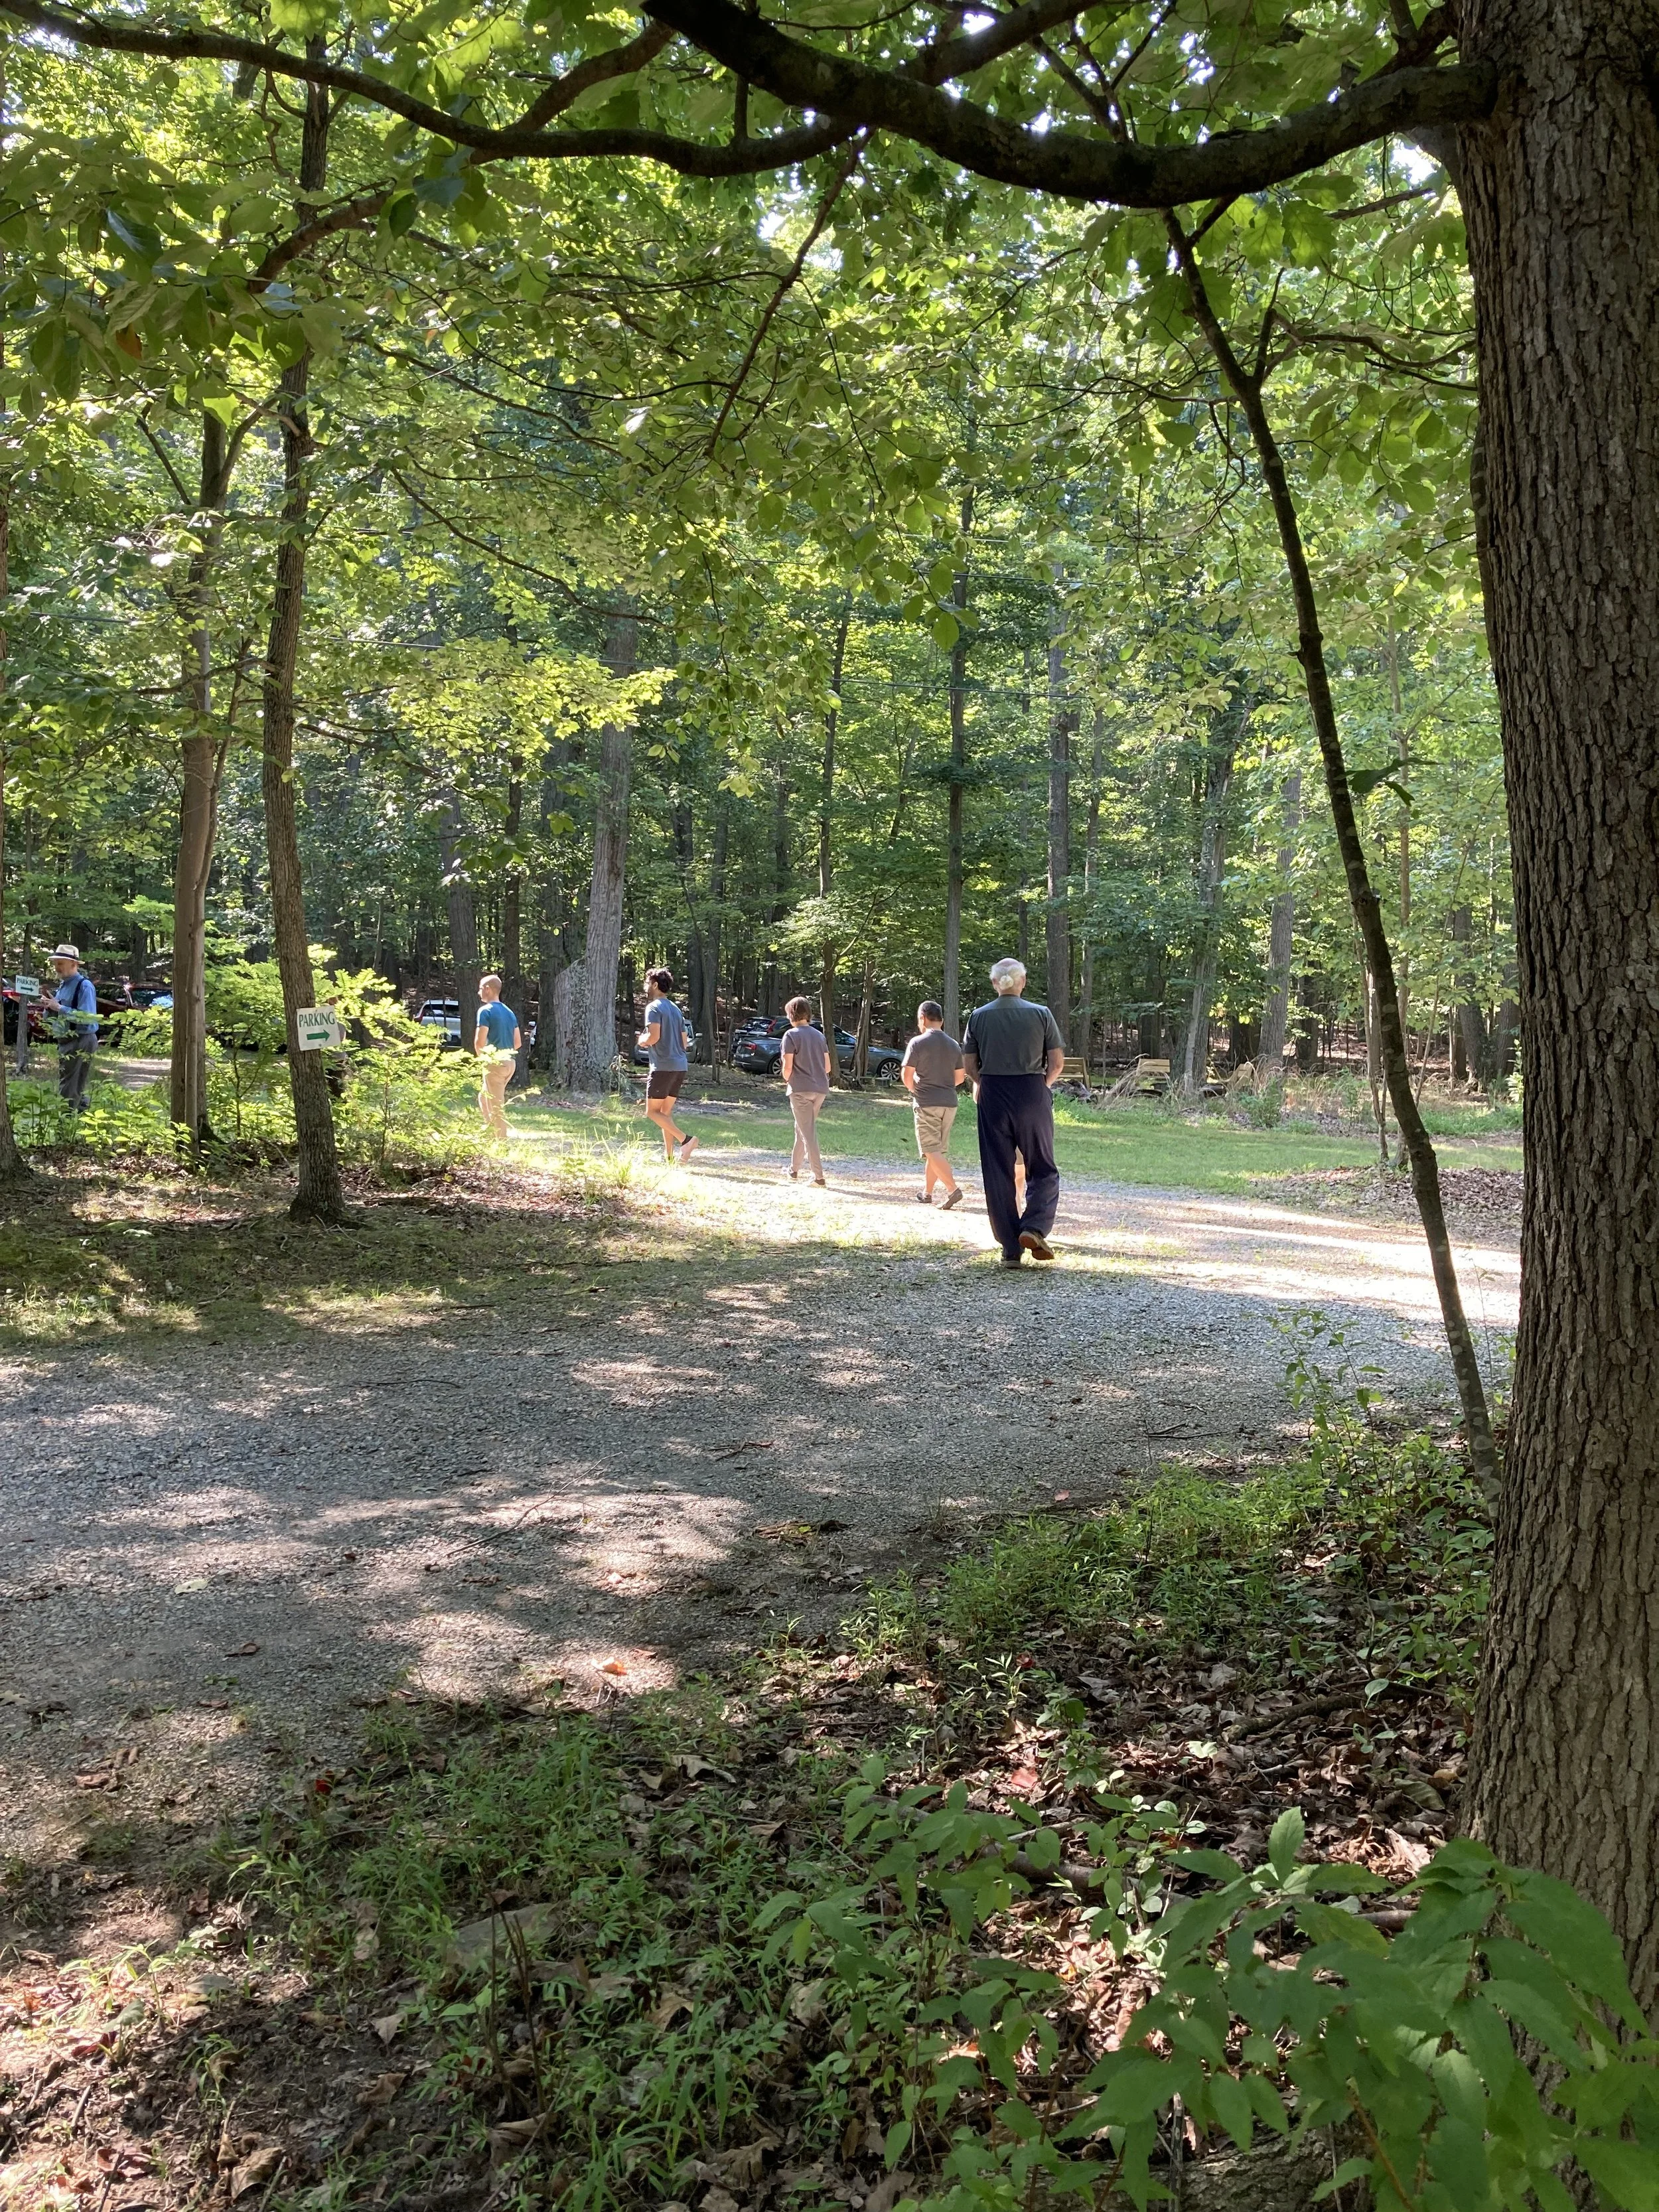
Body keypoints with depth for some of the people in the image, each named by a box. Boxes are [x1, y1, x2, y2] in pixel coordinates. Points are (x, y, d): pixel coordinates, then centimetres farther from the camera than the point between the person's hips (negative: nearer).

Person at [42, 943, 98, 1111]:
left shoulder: (84, 986, -14)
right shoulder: (62, 985, 13)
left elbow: (88, 1017, -26)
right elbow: (56, 1016, 21)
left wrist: (59, 1008, -22)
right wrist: (49, 1008, -1)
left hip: (80, 1042, -9)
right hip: (66, 1041, 9)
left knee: (69, 1091, -9)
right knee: (78, 1090, 17)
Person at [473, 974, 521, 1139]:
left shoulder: (486, 1011, -10)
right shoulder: (509, 1012, 14)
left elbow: (479, 1042, -16)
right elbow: (518, 1042, 15)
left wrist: (482, 1057, 2)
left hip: (494, 1063, -8)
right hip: (510, 1062, 8)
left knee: (496, 1106, -3)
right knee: (483, 1098, 22)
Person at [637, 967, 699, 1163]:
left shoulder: (654, 1008, -8)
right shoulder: (676, 1009, 18)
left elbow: (653, 1037, -21)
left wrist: (641, 1041, 2)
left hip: (663, 1066, -8)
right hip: (680, 1066, 8)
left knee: (652, 1112, -3)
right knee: (666, 1111, 13)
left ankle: (685, 1139, -18)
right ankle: (669, 1155, 9)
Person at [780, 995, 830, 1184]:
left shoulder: (791, 1035, -7)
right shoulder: (819, 1035, 12)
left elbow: (788, 1067, -12)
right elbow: (828, 1067, 12)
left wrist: (787, 1080, 8)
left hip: (800, 1089, -6)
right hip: (821, 1089, 6)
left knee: (808, 1132, -5)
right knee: (803, 1128, 19)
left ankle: (819, 1176, -10)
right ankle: (794, 1169, 30)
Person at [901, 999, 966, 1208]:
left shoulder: (917, 1042, -8)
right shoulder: (954, 1045, 9)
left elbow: (906, 1076, -10)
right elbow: (960, 1077, 13)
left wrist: (914, 1090, 9)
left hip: (927, 1103, -6)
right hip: (949, 1103, 6)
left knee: (932, 1150, -6)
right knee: (937, 1150, 14)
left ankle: (953, 1189, -20)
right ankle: (927, 1192, 22)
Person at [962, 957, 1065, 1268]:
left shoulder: (978, 1016, 2)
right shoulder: (1041, 1014, -2)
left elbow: (970, 1066, 3)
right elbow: (1057, 1064, -1)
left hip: (992, 1095, 1)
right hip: (1032, 1095, -1)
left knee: (998, 1174, 6)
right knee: (1043, 1170, 11)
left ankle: (1011, 1249, 6)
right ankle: (1034, 1227, -12)